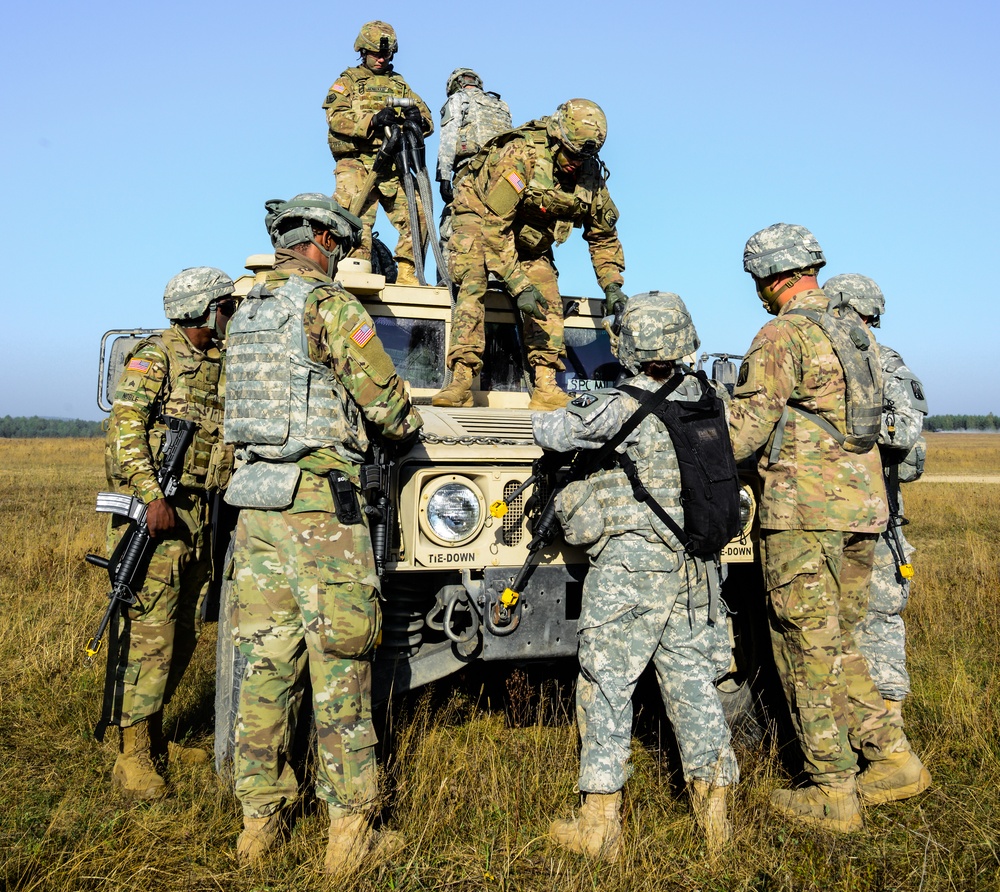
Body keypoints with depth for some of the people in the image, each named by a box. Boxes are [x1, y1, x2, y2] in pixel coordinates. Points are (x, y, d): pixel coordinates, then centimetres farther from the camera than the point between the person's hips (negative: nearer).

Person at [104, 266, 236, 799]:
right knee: (149, 635, -7)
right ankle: (131, 757, 1)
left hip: (198, 515, 8)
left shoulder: (220, 364, 15)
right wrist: (153, 497, -23)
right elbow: (125, 431, -15)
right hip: (153, 513, -8)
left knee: (183, 634, 13)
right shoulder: (154, 356, -7)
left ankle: (154, 737, 27)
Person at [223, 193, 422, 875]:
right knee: (337, 668, -1)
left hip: (256, 503, 7)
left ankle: (261, 819, 19)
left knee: (265, 665, 11)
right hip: (320, 503, -7)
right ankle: (350, 822, 6)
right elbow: (387, 405, -7)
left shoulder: (245, 313, 16)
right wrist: (407, 427, 15)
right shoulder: (330, 307, -7)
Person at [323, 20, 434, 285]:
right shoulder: (348, 80, 15)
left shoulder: (400, 84, 25)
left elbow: (429, 121, 16)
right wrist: (372, 120, -18)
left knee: (418, 216, -11)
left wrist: (418, 118, -10)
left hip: (394, 166, 3)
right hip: (357, 164, -3)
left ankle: (406, 273, -4)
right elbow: (335, 117, -3)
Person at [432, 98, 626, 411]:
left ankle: (546, 389, -13)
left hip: (531, 237, 5)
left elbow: (603, 235, -1)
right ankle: (461, 383, -29)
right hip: (481, 217, -5)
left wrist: (612, 285, -13)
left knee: (548, 301, -12)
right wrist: (518, 286, -39)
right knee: (473, 286, -25)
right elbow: (495, 227, -35)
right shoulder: (521, 154, -34)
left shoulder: (591, 174, -17)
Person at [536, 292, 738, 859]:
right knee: (694, 685, 13)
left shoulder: (620, 407, -13)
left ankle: (601, 825, 9)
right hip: (696, 568, 6)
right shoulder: (705, 401, 4)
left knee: (607, 686, 3)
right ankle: (715, 818, 20)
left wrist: (567, 414, 14)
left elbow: (549, 431, -11)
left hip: (629, 568, -6)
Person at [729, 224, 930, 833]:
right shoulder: (858, 332, 15)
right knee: (837, 646, 19)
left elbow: (746, 431, -13)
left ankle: (833, 794, 8)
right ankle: (893, 759, 19)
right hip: (865, 504, 8)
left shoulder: (782, 337, -10)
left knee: (808, 651, 1)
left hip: (805, 509, -8)